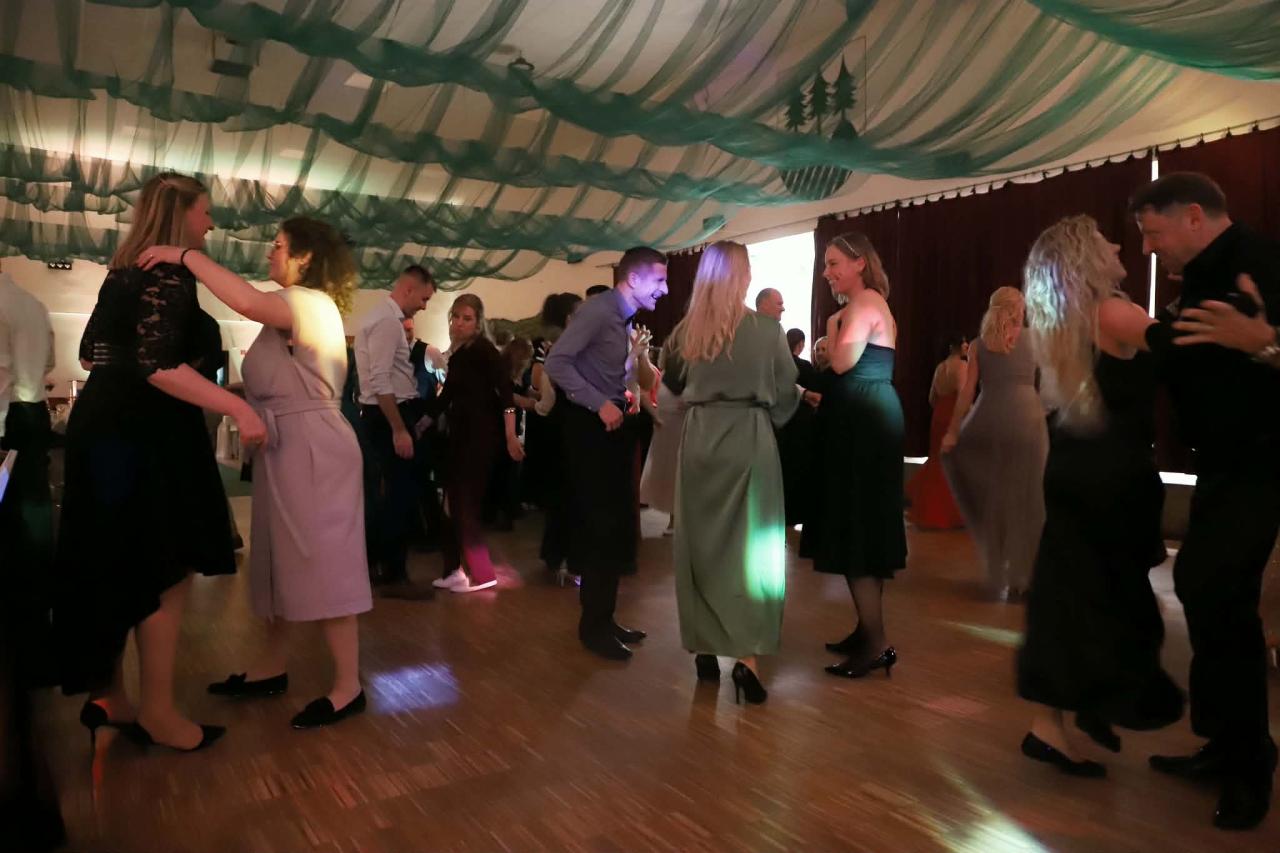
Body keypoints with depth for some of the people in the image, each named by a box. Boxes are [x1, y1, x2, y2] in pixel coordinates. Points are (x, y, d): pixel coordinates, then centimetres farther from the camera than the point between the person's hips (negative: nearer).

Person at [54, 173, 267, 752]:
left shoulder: (129, 271, 16)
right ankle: (157, 712, 5)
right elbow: (157, 365, -26)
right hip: (141, 436, -10)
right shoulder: (169, 274, -14)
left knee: (126, 571, 14)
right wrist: (238, 409, -30)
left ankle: (108, 696, 23)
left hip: (116, 428, 10)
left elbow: (93, 350, 22)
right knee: (167, 571, -3)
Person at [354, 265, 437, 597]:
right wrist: (400, 429, -24)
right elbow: (380, 381, -24)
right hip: (387, 415, -11)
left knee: (393, 490, 18)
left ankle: (366, 561, 28)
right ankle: (395, 576, 6)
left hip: (384, 413, 11)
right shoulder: (387, 320, -17)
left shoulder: (379, 315, 16)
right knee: (403, 493, -4)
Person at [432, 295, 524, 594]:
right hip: (461, 435, 8)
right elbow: (446, 398, 20)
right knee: (456, 501, 10)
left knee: (466, 501, -7)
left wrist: (511, 436, -27)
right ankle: (456, 569, 20)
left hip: (481, 434, -8)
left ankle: (482, 574, 2)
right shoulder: (457, 355, 13)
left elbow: (505, 390, -20)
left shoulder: (484, 349, -10)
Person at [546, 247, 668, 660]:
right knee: (601, 525, -5)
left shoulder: (627, 318, 13)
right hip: (590, 425, -9)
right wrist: (600, 404, -25)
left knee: (618, 525, 13)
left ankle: (602, 618, 25)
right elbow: (557, 362, -23)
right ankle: (594, 626, 9)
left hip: (613, 423, 9)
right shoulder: (598, 310, -15)